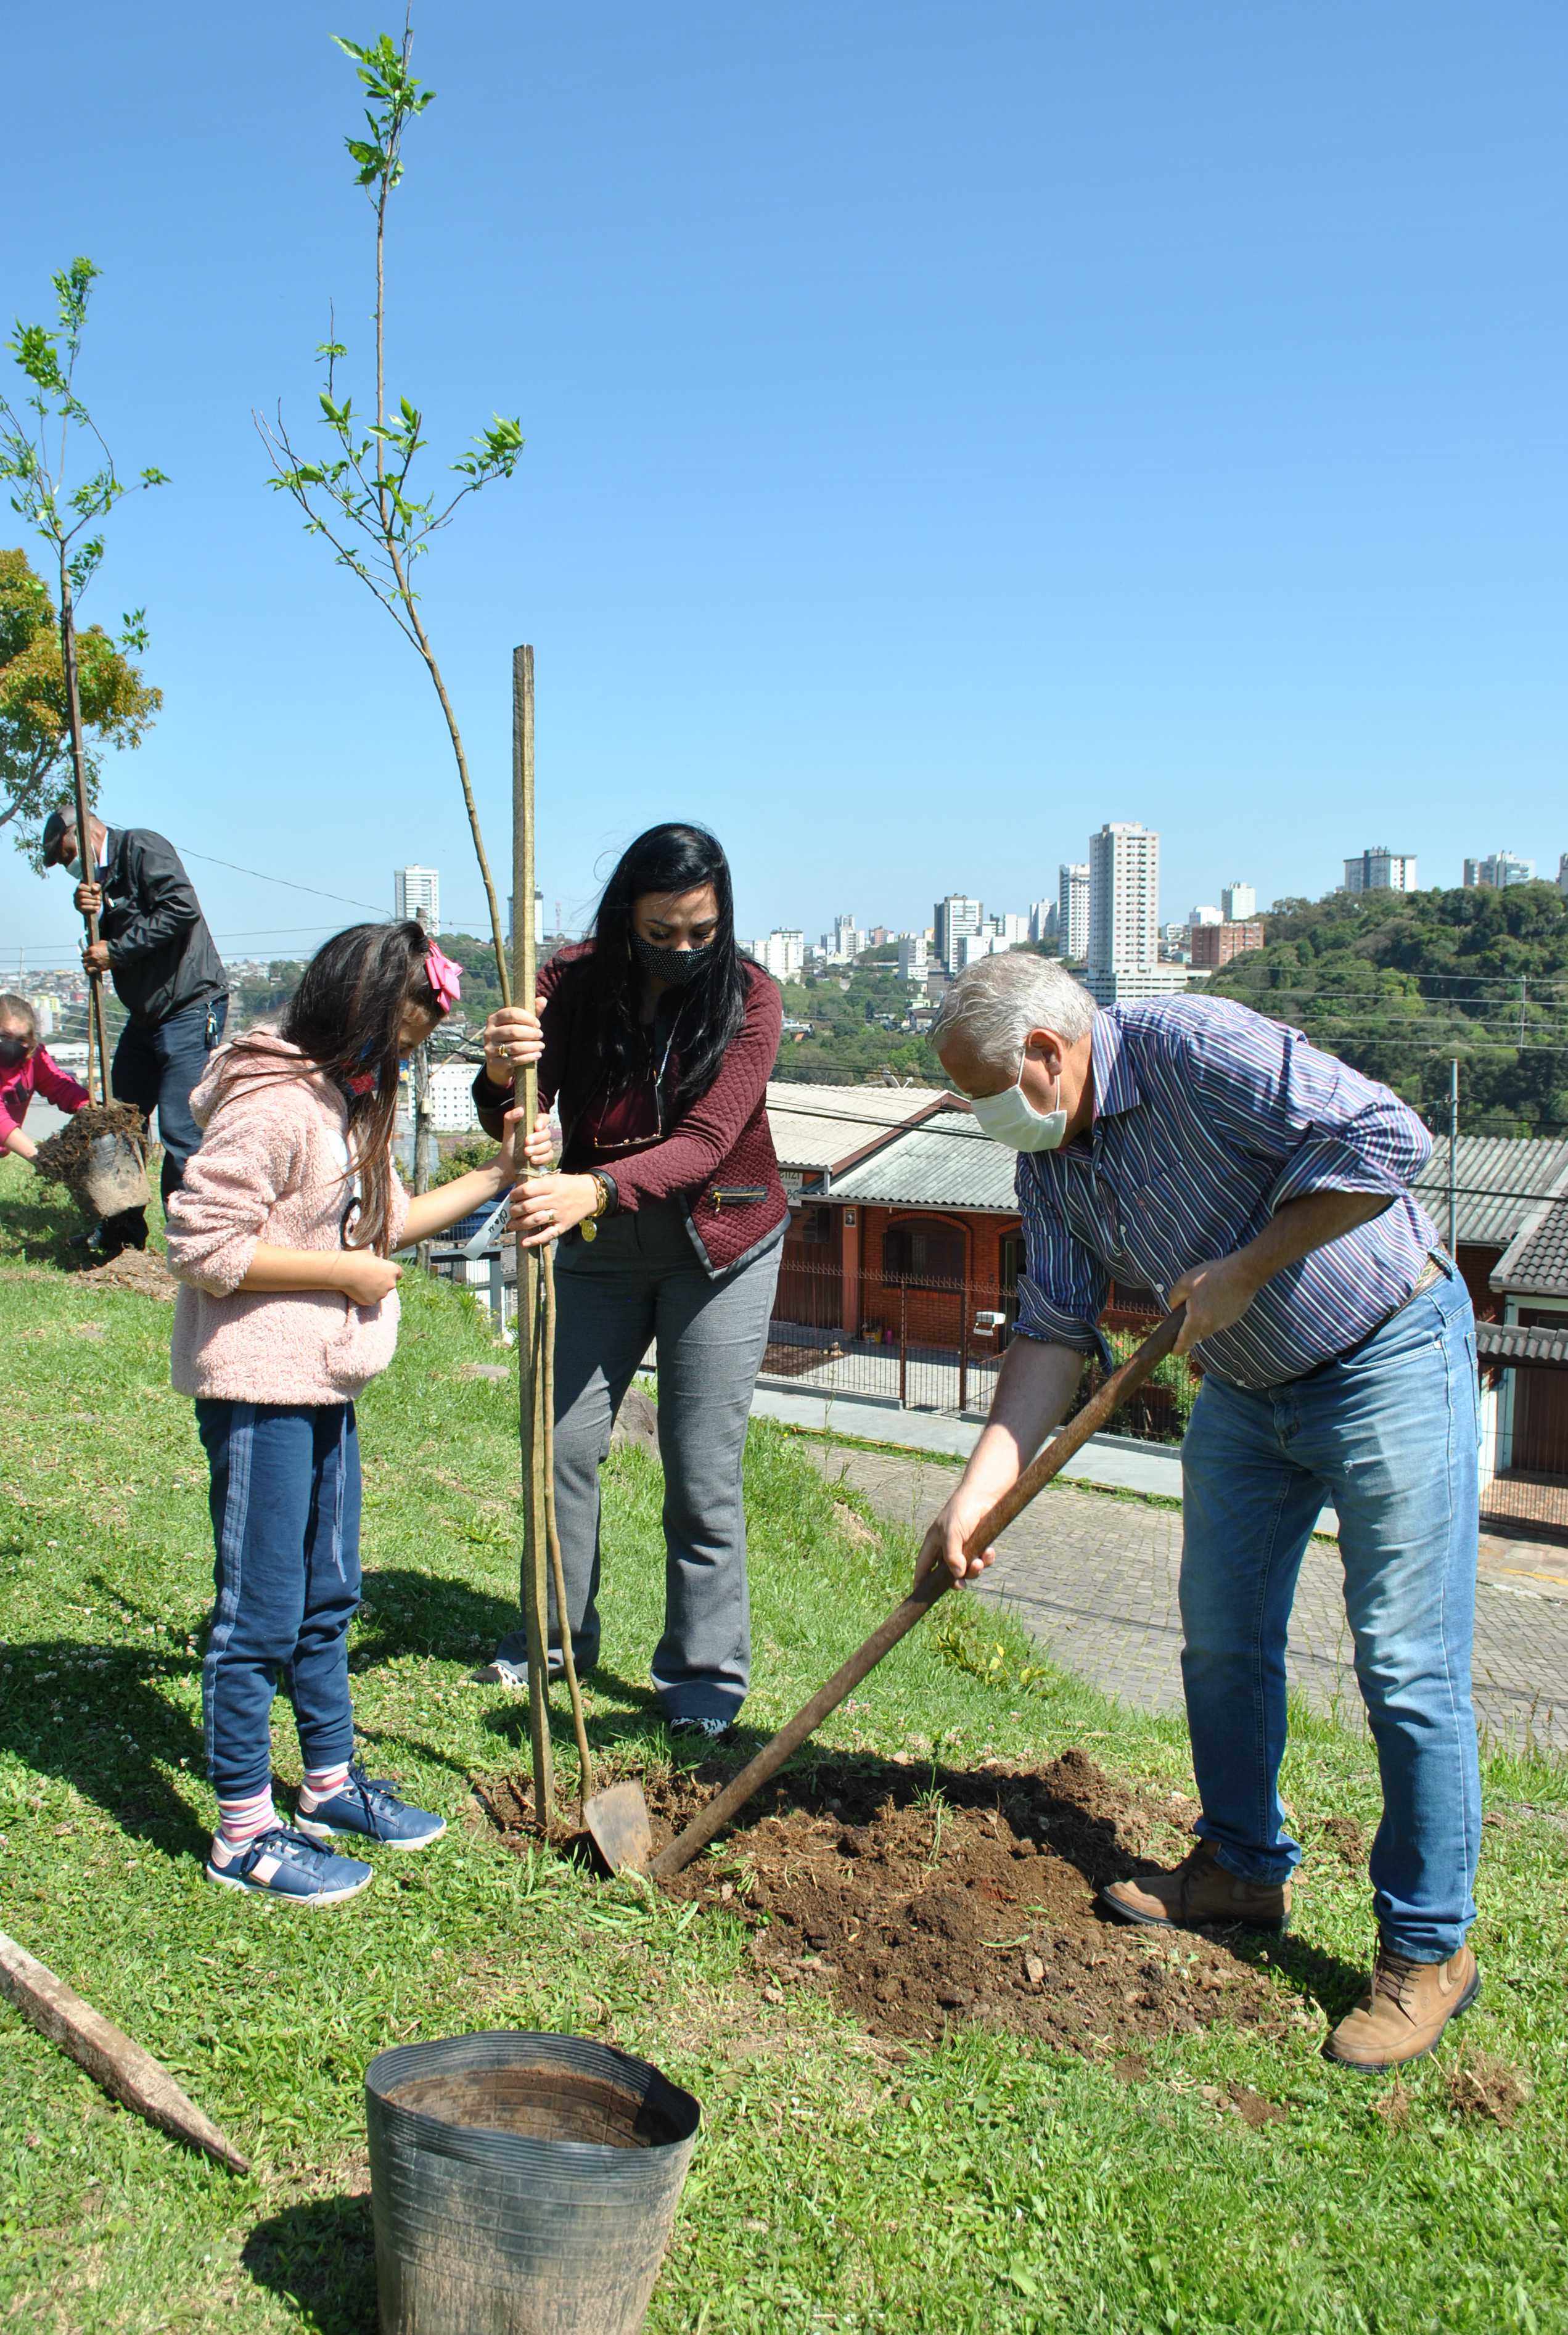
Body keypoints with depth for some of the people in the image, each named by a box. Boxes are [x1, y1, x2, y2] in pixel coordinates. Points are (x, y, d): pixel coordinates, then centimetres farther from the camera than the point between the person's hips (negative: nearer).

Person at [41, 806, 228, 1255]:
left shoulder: (141, 847, -10)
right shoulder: (102, 877, 17)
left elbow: (182, 907, -25)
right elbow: (110, 947, 13)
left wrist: (117, 950, -18)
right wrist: (94, 914, -8)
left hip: (191, 1007, -10)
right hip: (146, 1013, 10)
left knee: (180, 1131, -11)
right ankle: (121, 1233, 28)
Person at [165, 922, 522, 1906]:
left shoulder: (353, 1101, 13)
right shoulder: (273, 1103, -19)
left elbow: (385, 1223, 21)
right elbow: (205, 1246, -22)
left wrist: (497, 1177, 13)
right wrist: (347, 1275, -18)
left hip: (325, 1388, 10)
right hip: (258, 1389, -10)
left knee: (328, 1599, 19)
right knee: (261, 1613, 0)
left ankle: (333, 1784, 34)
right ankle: (245, 1833, 14)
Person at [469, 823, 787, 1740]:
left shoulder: (748, 997, -16)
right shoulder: (572, 981, -10)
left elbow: (703, 1143, -27)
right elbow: (514, 1124, -16)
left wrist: (595, 1189, -45)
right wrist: (503, 1073, -40)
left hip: (718, 1243, -2)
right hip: (599, 1246, 3)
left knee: (703, 1471, -1)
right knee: (563, 1440, 2)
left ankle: (705, 1679, 14)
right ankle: (556, 1638, 23)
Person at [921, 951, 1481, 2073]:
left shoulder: (1196, 1048, -25)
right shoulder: (1048, 1159, -1)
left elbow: (1387, 1135, -30)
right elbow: (1054, 1333, -2)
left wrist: (1246, 1269, -25)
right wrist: (978, 1491, -11)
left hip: (1390, 1358, -8)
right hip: (1247, 1385, 8)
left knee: (1408, 1668, -5)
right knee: (1223, 1640, 12)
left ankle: (1429, 1949, 10)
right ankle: (1245, 1866, 32)